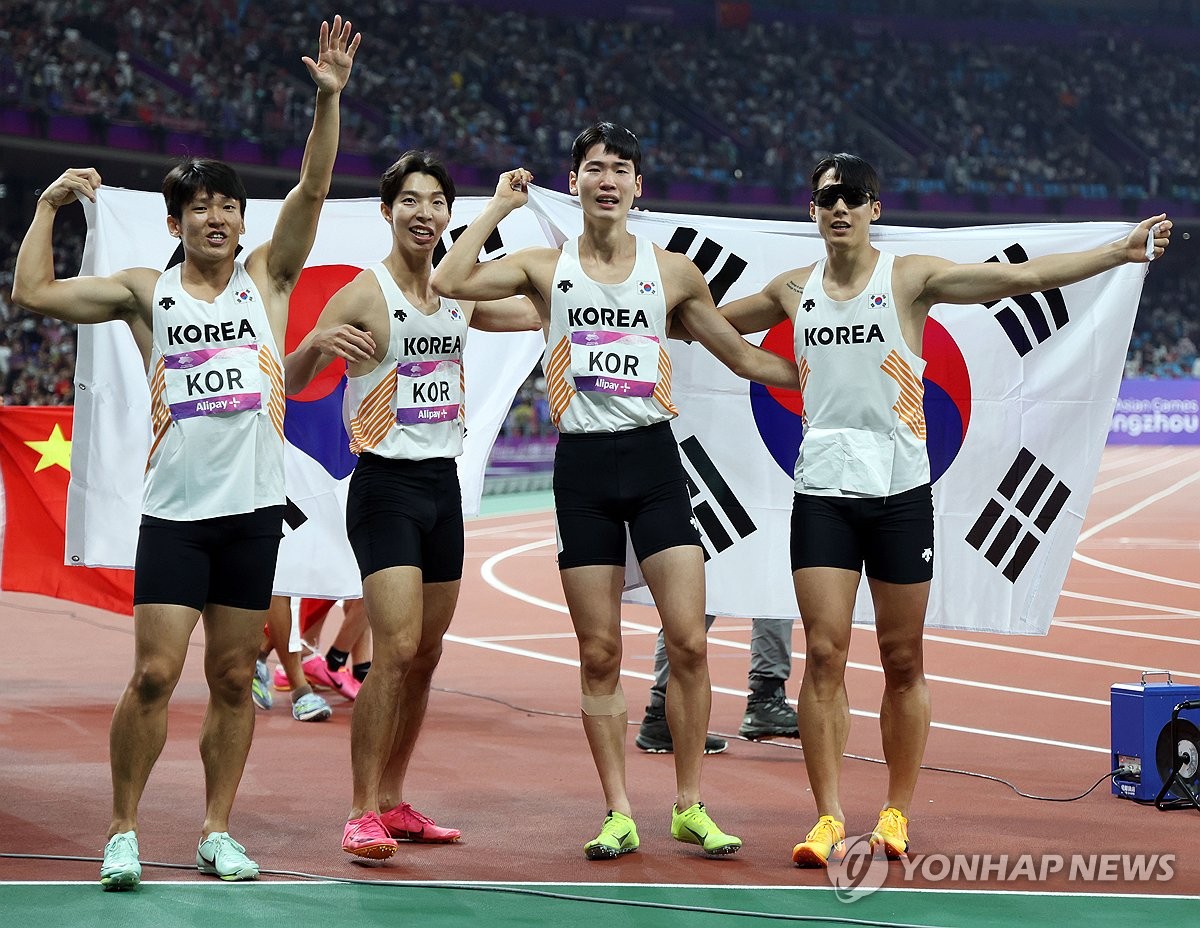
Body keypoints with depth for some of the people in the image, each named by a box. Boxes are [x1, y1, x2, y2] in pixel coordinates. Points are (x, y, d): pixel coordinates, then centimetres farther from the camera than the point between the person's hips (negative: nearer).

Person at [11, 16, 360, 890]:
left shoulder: (267, 279, 9)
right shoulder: (146, 291, 8)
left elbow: (312, 189, -3)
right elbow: (33, 293, 6)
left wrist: (329, 100, -13)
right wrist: (50, 205, 5)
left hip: (253, 506, 1)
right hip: (174, 508, -1)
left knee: (234, 680, 6)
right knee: (154, 673, -8)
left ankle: (218, 832, 15)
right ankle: (124, 831, 4)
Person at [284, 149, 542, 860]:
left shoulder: (458, 296, 9)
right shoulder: (364, 295, -8)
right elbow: (289, 384, -8)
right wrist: (316, 343, -30)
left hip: (444, 485, 7)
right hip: (386, 486, -7)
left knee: (427, 654, 10)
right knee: (396, 650, -16)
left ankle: (394, 802, 19)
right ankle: (363, 813, -11)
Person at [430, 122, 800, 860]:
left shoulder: (672, 271, 9)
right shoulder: (546, 267, 6)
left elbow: (744, 357, 17)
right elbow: (450, 280, -10)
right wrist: (502, 205, -1)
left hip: (654, 458, 0)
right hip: (583, 465, 0)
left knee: (689, 641, -7)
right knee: (599, 654, 1)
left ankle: (690, 807, 5)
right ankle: (619, 815, 8)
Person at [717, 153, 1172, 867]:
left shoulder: (911, 277, -2)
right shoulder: (795, 290, 9)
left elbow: (1023, 277, -10)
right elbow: (713, 320, 28)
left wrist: (1120, 251, -17)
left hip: (899, 488, -2)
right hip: (822, 488, 2)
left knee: (903, 662, 3)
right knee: (825, 654, -6)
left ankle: (898, 813, 14)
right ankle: (829, 818, -2)